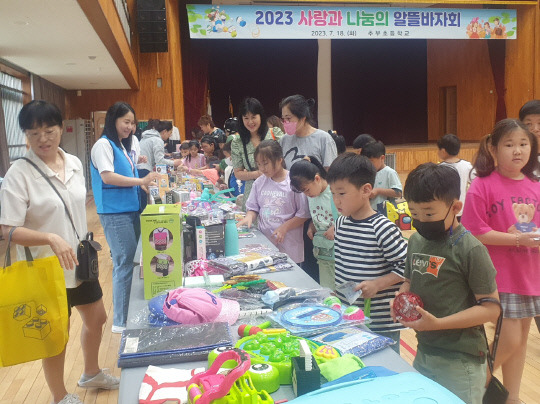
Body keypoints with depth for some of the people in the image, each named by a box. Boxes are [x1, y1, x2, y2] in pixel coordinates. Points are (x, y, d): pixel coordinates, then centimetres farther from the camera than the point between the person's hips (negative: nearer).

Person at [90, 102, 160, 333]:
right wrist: (141, 181, -21)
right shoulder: (103, 145, -9)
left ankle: (132, 313, 23)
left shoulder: (122, 146, 17)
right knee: (124, 264, -7)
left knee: (130, 262, 13)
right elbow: (107, 176, -20)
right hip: (115, 213, -9)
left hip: (130, 210, 9)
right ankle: (121, 322, 1)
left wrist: (144, 185, 8)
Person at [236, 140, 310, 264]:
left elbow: (304, 214, -8)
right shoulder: (259, 182, 7)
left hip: (288, 243, -4)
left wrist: (284, 227, -16)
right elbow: (253, 208, 14)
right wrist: (249, 217, -7)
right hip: (263, 238, 4)